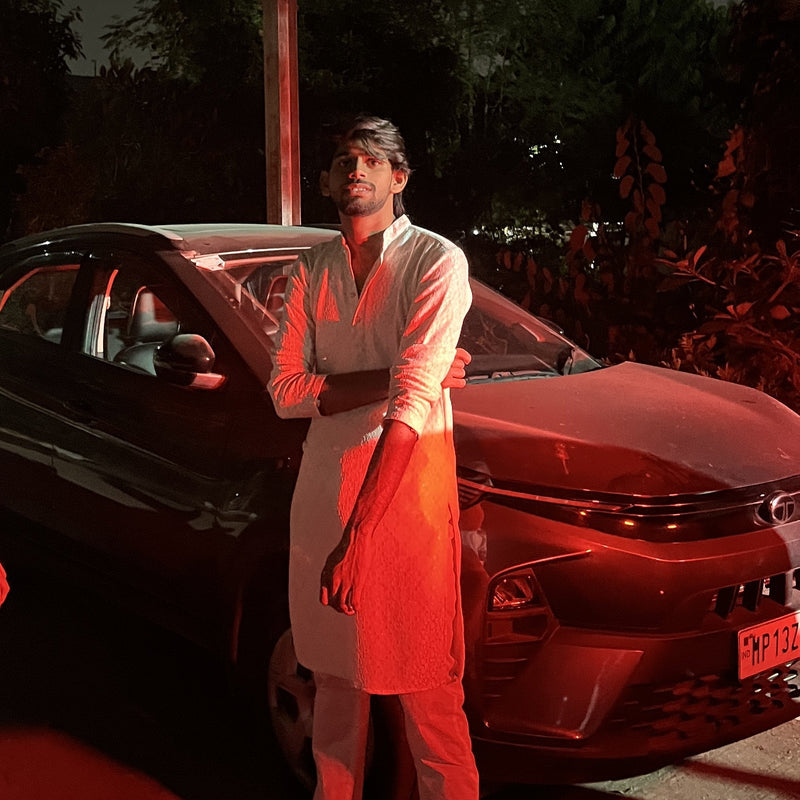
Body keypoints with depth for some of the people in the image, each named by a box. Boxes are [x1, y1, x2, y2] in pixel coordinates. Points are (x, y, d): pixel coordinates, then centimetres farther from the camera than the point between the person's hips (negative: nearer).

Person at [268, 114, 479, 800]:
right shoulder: (312, 270, 9)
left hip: (408, 490, -5)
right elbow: (286, 391, 0)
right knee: (335, 671, 17)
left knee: (427, 688, 0)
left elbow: (410, 406, -19)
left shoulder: (436, 262, -9)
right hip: (323, 487, 5)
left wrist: (357, 537, -25)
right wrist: (394, 378, -14)